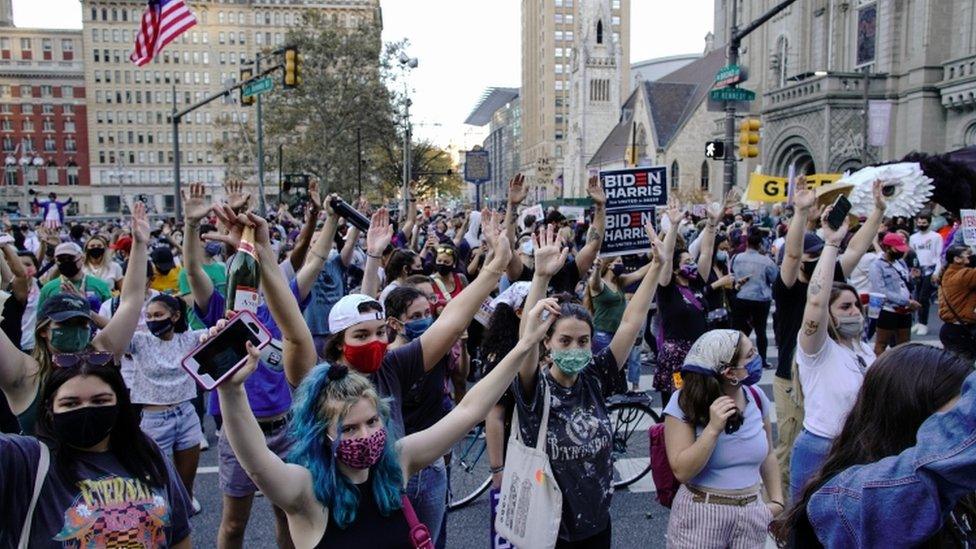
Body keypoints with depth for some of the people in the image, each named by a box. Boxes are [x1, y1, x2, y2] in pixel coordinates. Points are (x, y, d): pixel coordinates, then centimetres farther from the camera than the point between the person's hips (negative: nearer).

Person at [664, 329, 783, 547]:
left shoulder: (757, 397, -2)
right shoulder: (684, 403, -16)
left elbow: (767, 455, 11)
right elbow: (682, 471, -20)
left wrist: (777, 500, 4)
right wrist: (713, 429, -27)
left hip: (751, 513, 4)